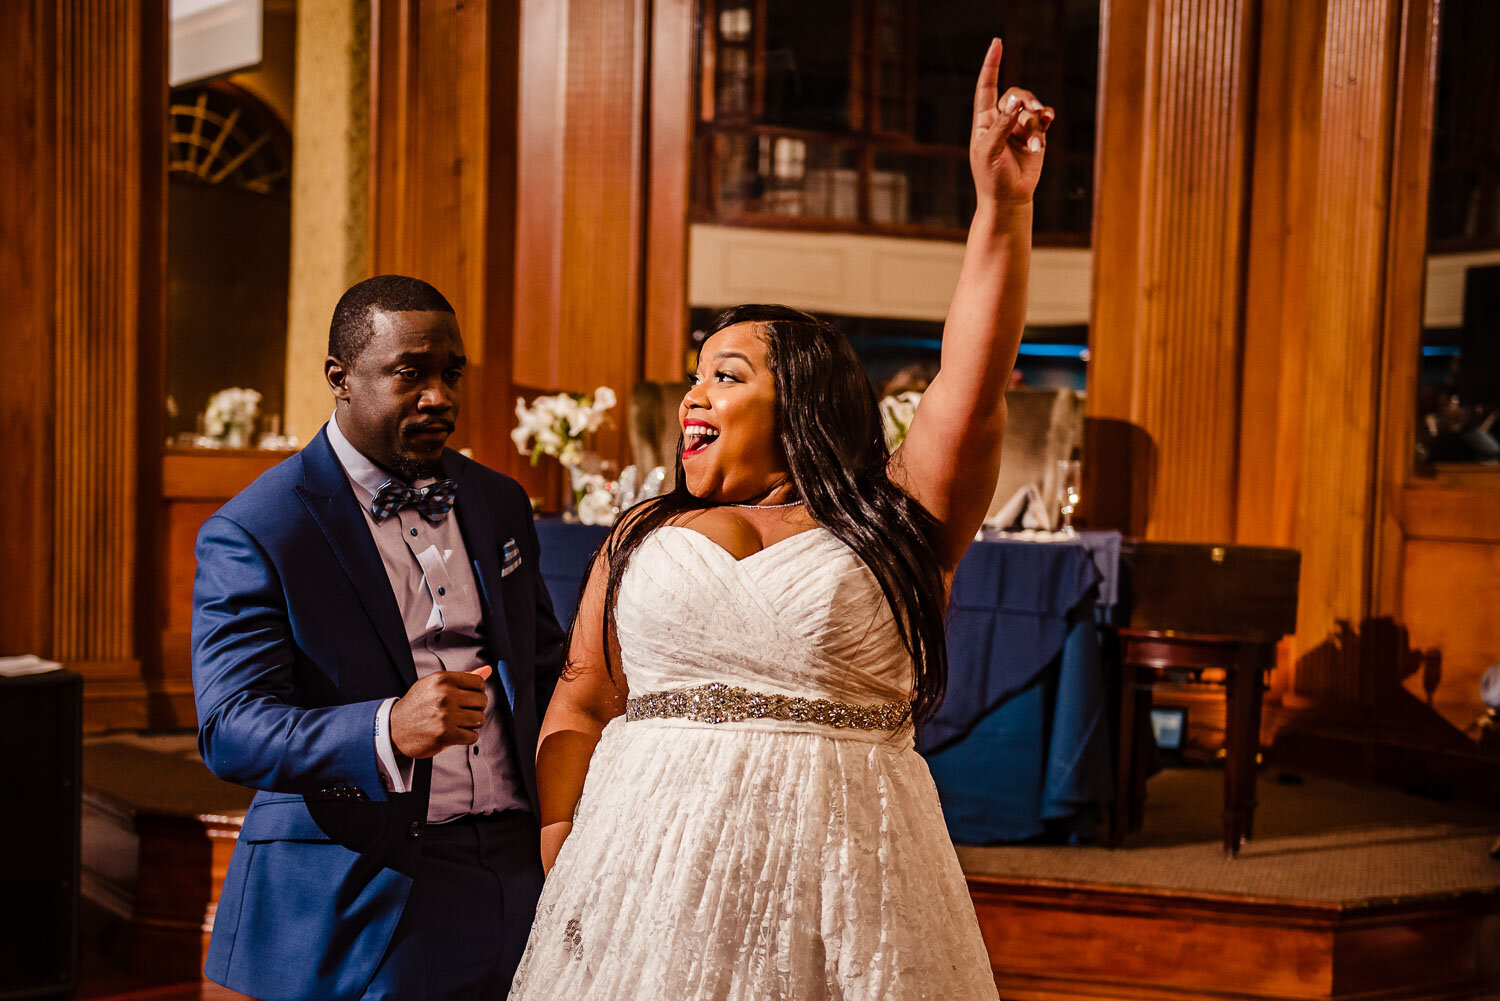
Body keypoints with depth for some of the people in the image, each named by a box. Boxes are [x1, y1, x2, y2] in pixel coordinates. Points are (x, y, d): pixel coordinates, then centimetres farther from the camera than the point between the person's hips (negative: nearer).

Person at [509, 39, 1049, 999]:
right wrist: (560, 856, -1)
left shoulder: (895, 524, 5)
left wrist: (1003, 209, -16)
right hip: (655, 875, 2)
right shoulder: (645, 537, 13)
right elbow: (579, 706, 12)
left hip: (842, 875, -2)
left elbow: (973, 391, -8)